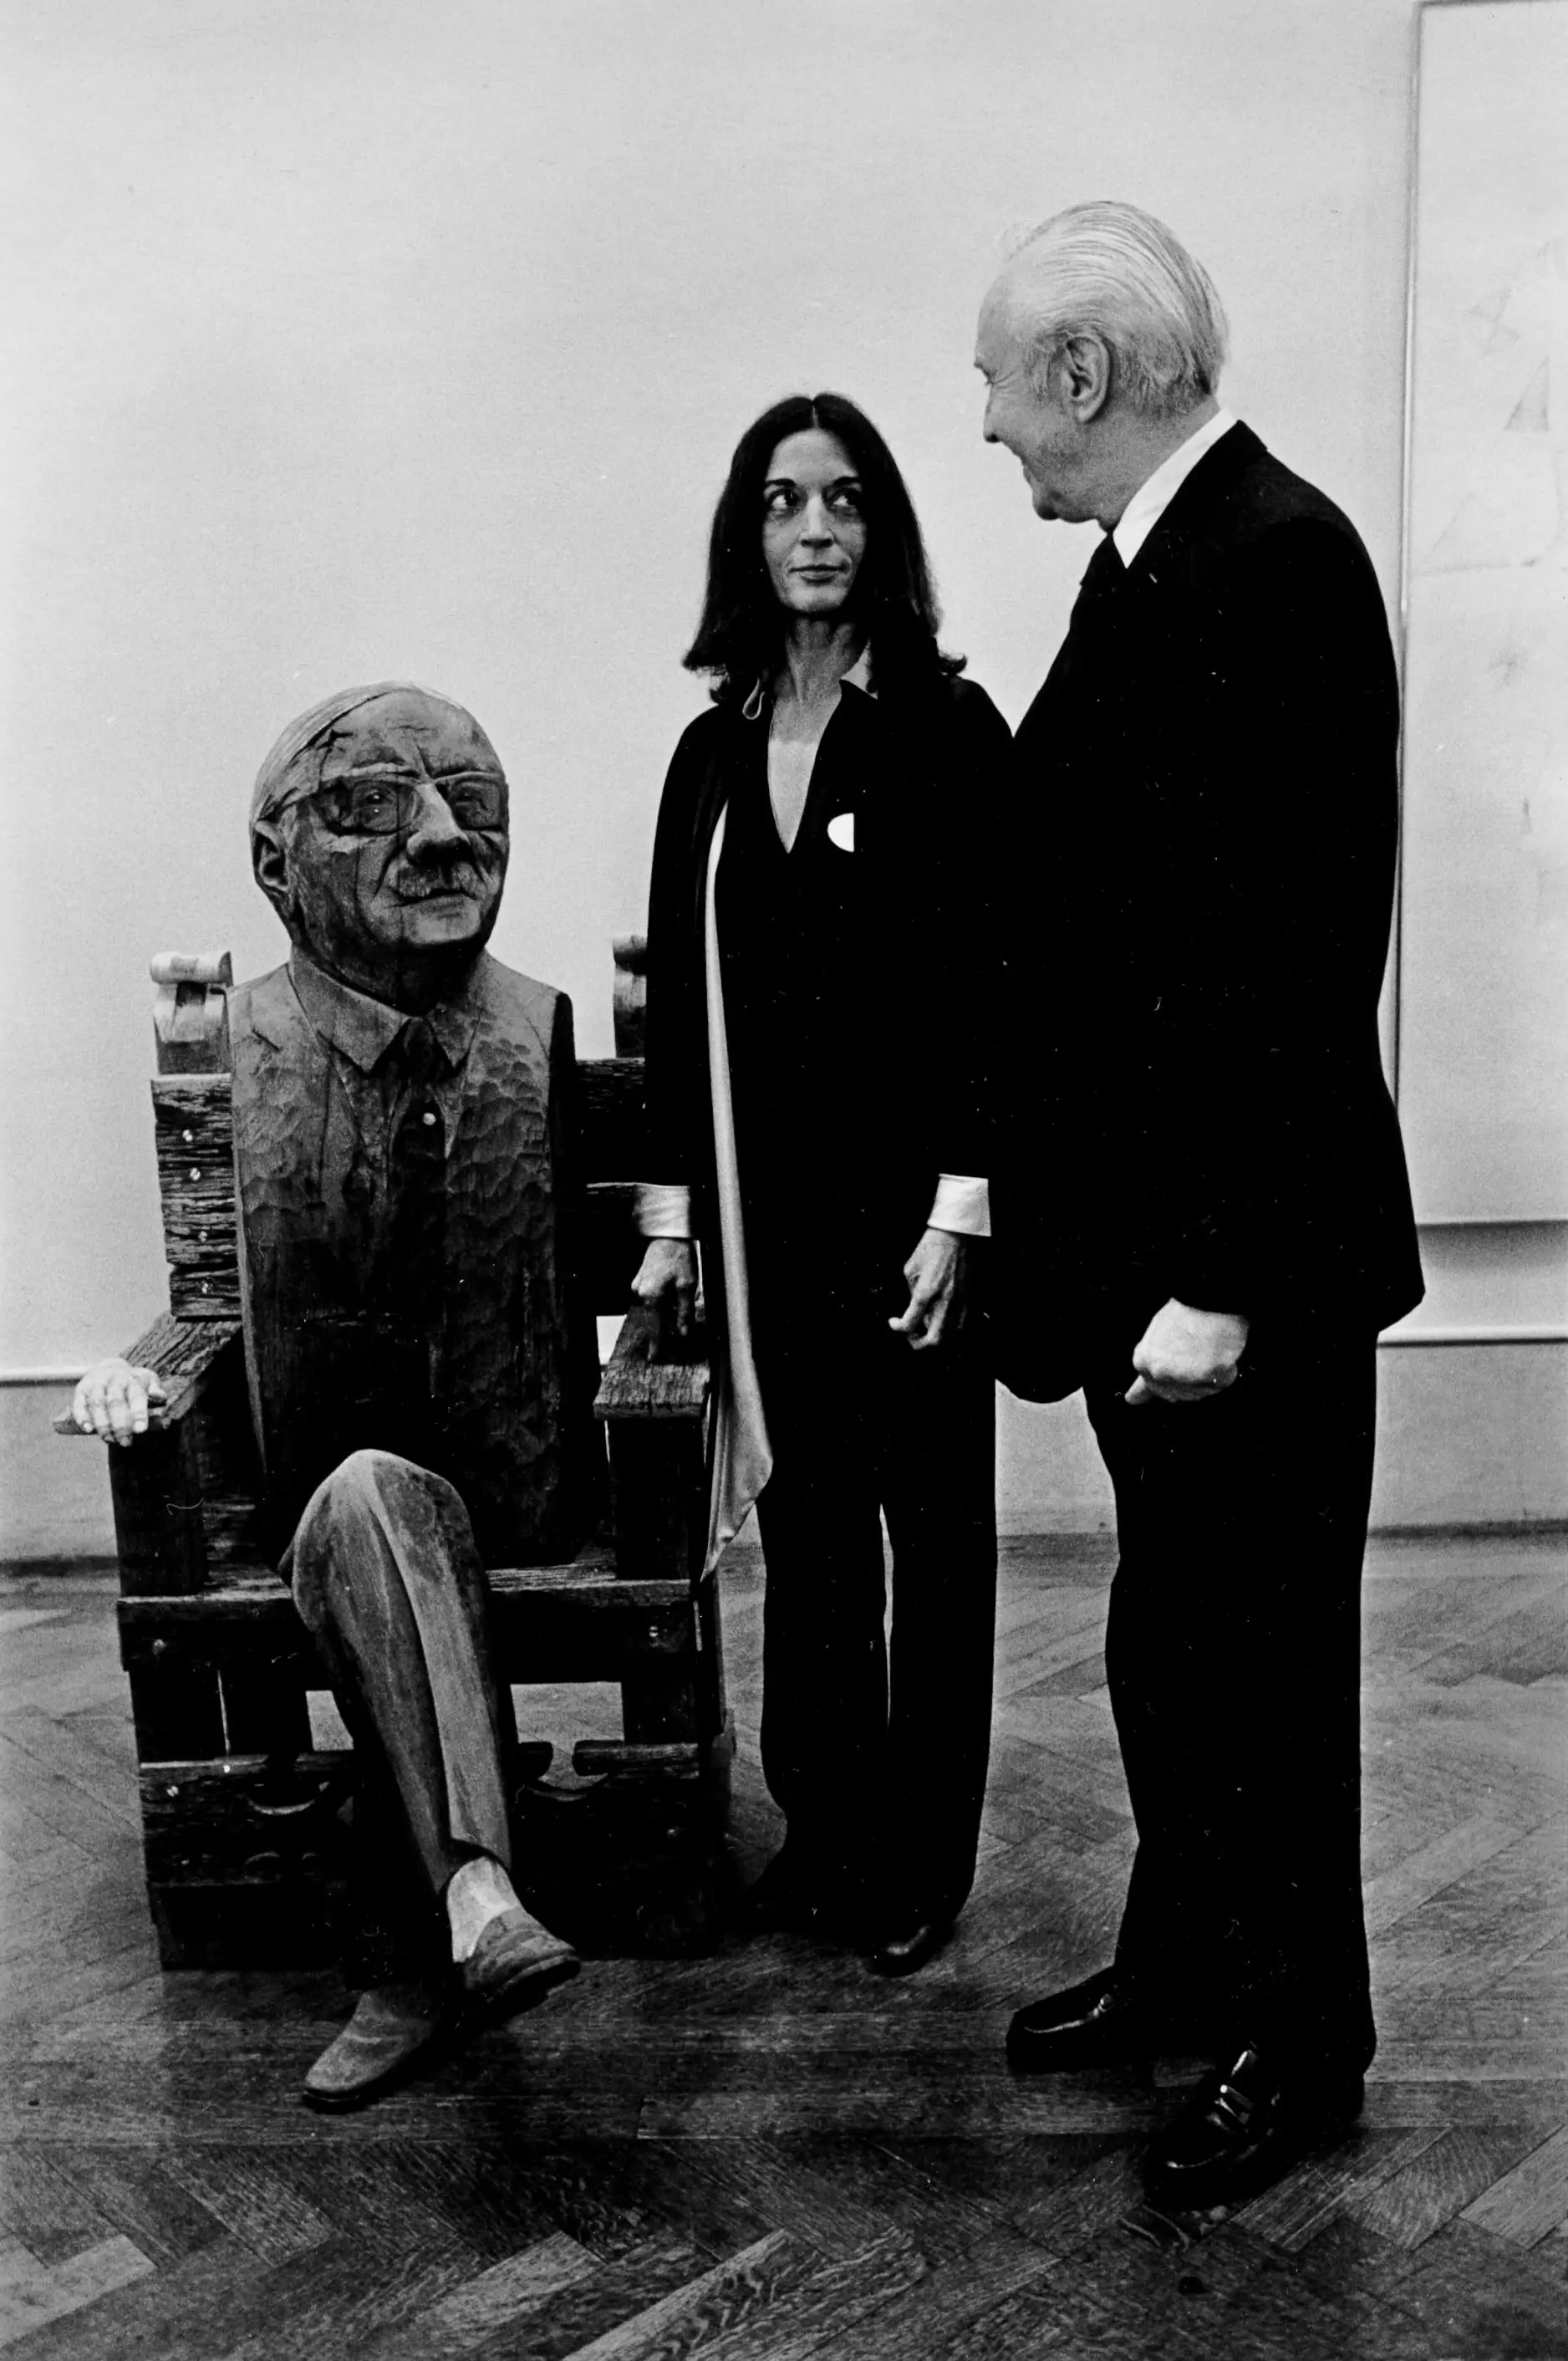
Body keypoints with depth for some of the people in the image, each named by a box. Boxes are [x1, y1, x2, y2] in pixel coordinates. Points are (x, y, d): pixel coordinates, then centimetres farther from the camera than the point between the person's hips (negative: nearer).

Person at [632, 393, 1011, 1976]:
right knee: (803, 1526, 12)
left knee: (934, 1532, 7)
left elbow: (992, 981, -9)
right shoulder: (715, 752, 10)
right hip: (766, 1205, 5)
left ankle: (919, 1864, 20)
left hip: (908, 1197, -4)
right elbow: (678, 998, 11)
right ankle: (822, 1826, 28)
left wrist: (958, 1209, -15)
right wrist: (671, 1213, 8)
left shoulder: (947, 729, -4)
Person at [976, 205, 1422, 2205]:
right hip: (1135, 1216, 9)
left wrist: (1223, 1274, -23)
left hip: (1245, 1249, -9)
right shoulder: (1154, 555, 11)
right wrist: (1013, 1189, 14)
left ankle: (1294, 2038, 28)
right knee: (1171, 1638, 21)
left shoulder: (1275, 557, -17)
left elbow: (1287, 949, -23)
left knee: (1259, 1648, 7)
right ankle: (1181, 1962, 40)